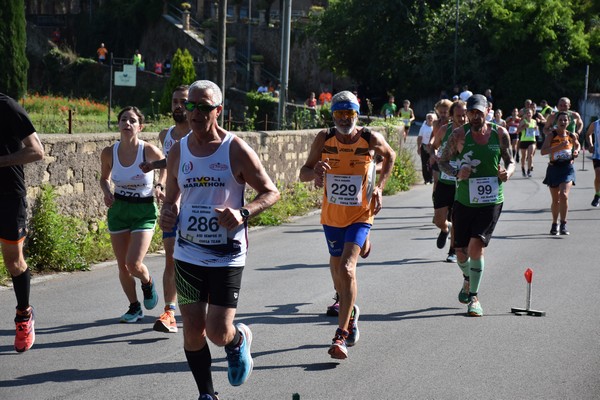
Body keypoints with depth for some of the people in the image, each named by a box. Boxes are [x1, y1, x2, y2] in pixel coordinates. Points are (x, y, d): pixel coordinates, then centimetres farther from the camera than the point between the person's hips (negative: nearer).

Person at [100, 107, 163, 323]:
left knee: (133, 263, -15)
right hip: (118, 209, 3)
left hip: (144, 210, -3)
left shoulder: (149, 151, -15)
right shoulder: (109, 153, -6)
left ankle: (148, 282, 20)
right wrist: (107, 193, -7)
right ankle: (134, 307, 27)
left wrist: (160, 187, -15)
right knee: (122, 266, 7)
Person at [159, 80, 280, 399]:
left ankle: (240, 340, 29)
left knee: (219, 333, -7)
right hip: (188, 254, 4)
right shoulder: (178, 151, 3)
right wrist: (167, 214, -8)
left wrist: (243, 213, -19)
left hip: (228, 257, -3)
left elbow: (271, 192, -2)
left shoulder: (236, 150, -8)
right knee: (193, 332, 5)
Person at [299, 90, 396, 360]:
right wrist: (315, 172, -25)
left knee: (347, 269, -20)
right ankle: (350, 312, 47)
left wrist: (379, 188, 1)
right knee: (337, 270, 16)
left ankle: (341, 336, -18)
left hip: (360, 215, -3)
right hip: (331, 215, 3)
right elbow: (303, 173, -1)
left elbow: (390, 157, 12)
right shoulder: (324, 139, -7)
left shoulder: (371, 140, -10)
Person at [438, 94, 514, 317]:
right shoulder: (460, 135, -2)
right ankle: (468, 281, 41)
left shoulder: (500, 134, 2)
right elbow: (443, 161, 5)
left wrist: (508, 172, -10)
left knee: (476, 246, -16)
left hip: (491, 201, -1)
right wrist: (456, 173, -15)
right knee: (461, 251, 6)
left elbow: (510, 161, 13)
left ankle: (474, 297, 0)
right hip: (464, 201, 1)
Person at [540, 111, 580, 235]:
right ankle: (555, 224, 30)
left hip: (567, 169, 0)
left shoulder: (572, 135, 1)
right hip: (554, 168, 0)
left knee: (564, 195, -19)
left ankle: (563, 224, -10)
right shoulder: (551, 135, -8)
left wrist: (576, 151, 3)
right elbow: (543, 151, -20)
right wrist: (559, 146, -28)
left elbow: (577, 144, 25)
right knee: (555, 200, 10)